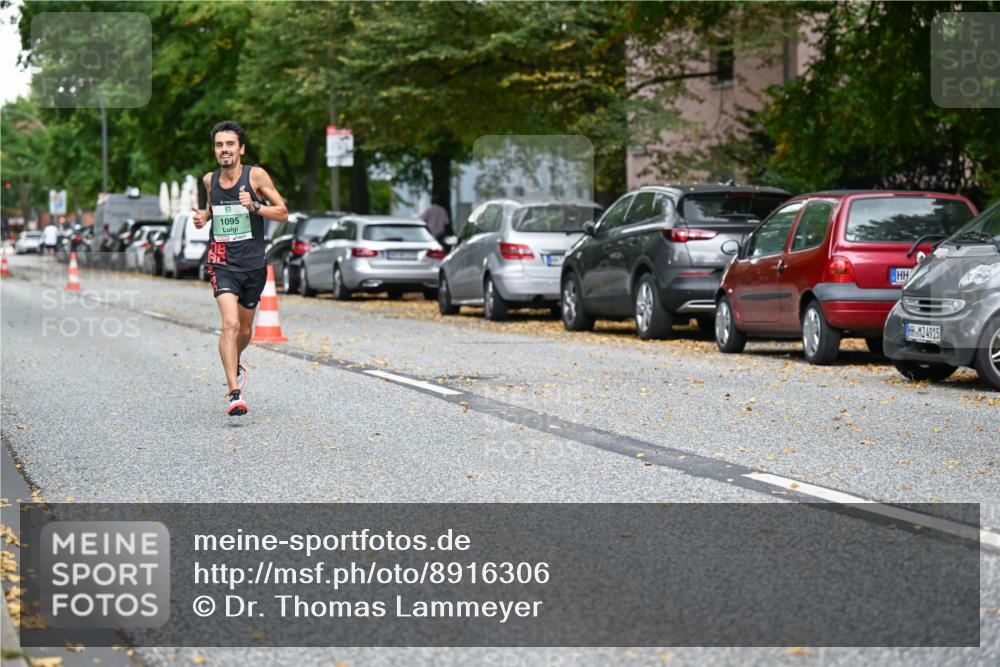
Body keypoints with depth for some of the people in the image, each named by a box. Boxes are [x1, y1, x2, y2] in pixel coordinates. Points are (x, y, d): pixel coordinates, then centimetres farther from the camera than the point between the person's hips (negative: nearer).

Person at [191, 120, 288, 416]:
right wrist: (203, 217, 2)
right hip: (222, 262, 0)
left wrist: (255, 206, -21)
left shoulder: (256, 176, -6)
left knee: (244, 330, 15)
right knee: (230, 323, -21)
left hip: (253, 264, 0)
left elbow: (283, 213, -5)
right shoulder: (210, 179, 3)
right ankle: (234, 393, -24)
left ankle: (235, 366, 49)